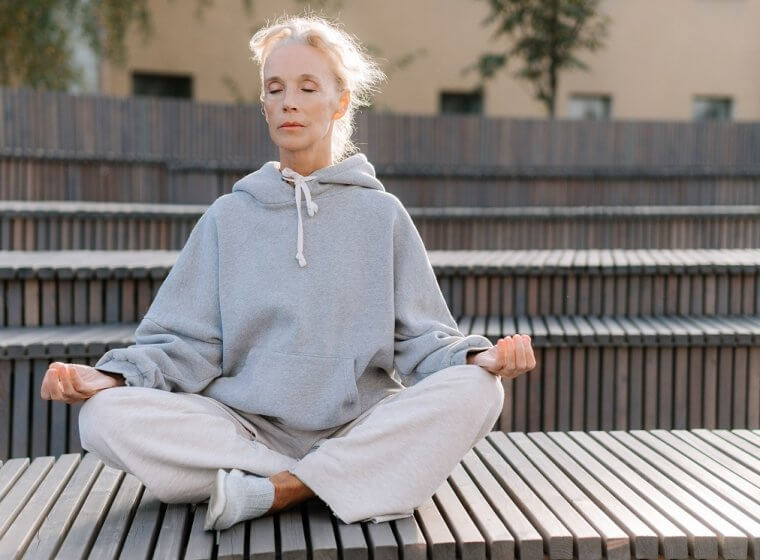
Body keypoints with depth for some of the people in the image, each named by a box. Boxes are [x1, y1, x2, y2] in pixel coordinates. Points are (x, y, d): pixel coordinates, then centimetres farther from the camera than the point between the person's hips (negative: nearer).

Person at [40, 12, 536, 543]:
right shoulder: (230, 216, 11)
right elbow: (187, 343, 5)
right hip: (247, 428, 1)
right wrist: (111, 376, -12)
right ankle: (355, 486, -21)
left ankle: (268, 490, -24)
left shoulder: (382, 214, 9)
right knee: (107, 415, -23)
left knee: (475, 391, -27)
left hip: (361, 430, 0)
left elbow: (421, 339, 3)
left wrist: (479, 358, -18)